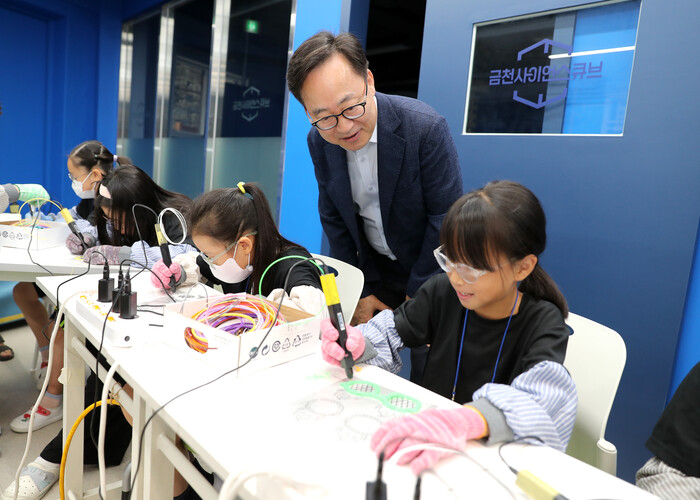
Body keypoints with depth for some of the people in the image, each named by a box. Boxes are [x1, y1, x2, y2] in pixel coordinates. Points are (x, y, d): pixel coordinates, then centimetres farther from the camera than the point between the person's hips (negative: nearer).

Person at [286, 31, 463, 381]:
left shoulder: (426, 127, -25)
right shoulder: (318, 141, -10)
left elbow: (446, 218, -19)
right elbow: (334, 220, -1)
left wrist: (417, 293, -12)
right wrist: (358, 293, -2)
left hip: (430, 273, -3)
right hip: (375, 271, 4)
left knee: (428, 380, 3)